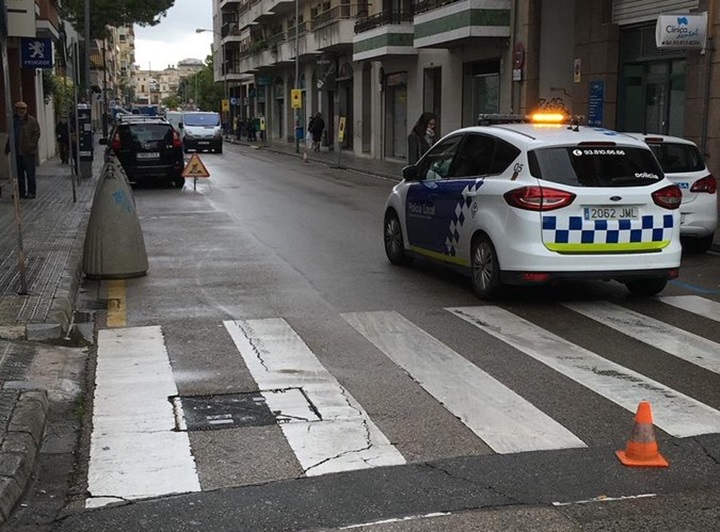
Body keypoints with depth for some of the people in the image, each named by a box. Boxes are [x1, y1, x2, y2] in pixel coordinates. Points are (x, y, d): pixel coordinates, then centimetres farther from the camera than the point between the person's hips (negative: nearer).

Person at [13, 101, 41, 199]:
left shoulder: (32, 120, -2)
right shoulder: (14, 121, 14)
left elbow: (36, 133, -6)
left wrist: (31, 145, -15)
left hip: (28, 152, -6)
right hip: (17, 152, 6)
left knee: (30, 172, -3)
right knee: (19, 173, 10)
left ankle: (31, 192, 3)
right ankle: (21, 191, 17)